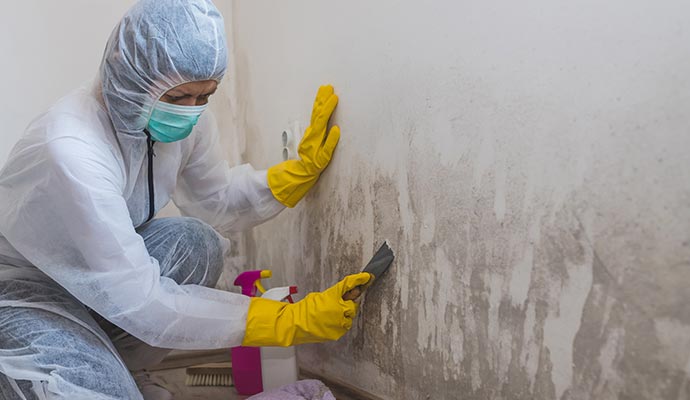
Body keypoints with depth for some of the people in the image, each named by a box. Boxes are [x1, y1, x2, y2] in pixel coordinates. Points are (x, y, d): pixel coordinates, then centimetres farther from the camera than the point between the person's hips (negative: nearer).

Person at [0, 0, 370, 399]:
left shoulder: (186, 119, -13)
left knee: (195, 242, -17)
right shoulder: (68, 153, -36)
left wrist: (304, 169, -10)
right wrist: (289, 320, -36)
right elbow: (141, 303, -34)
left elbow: (216, 200, 4)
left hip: (103, 264, 7)